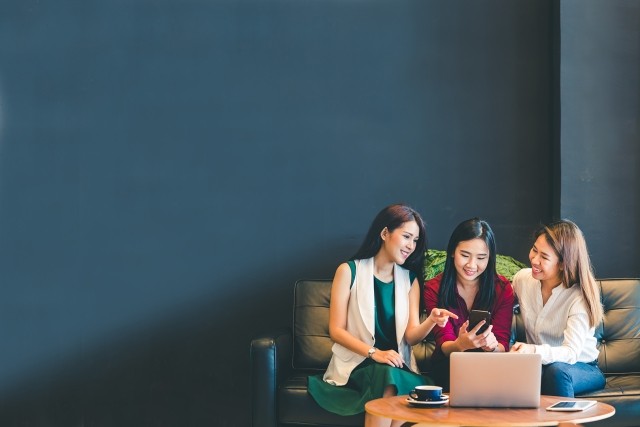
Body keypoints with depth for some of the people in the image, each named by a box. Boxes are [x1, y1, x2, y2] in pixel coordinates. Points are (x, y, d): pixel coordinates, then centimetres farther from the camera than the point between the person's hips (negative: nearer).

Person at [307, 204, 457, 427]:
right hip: (357, 364, -3)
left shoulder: (410, 279, 14)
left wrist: (432, 321, -17)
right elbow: (336, 330, -3)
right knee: (386, 374, -35)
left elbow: (411, 336, 5)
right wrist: (374, 353, -17)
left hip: (398, 367, 3)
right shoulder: (349, 271, 3)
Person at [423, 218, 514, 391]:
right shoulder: (434, 289, -4)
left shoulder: (502, 288, -3)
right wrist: (460, 345, -37)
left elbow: (503, 346, -8)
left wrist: (492, 346, -34)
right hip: (447, 368, -1)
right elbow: (444, 344, -12)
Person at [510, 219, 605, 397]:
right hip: (537, 365, 3)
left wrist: (534, 350, -47)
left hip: (582, 368, -3)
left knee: (556, 371, -38)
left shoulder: (580, 296, -17)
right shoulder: (522, 279, -2)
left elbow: (571, 352, -27)